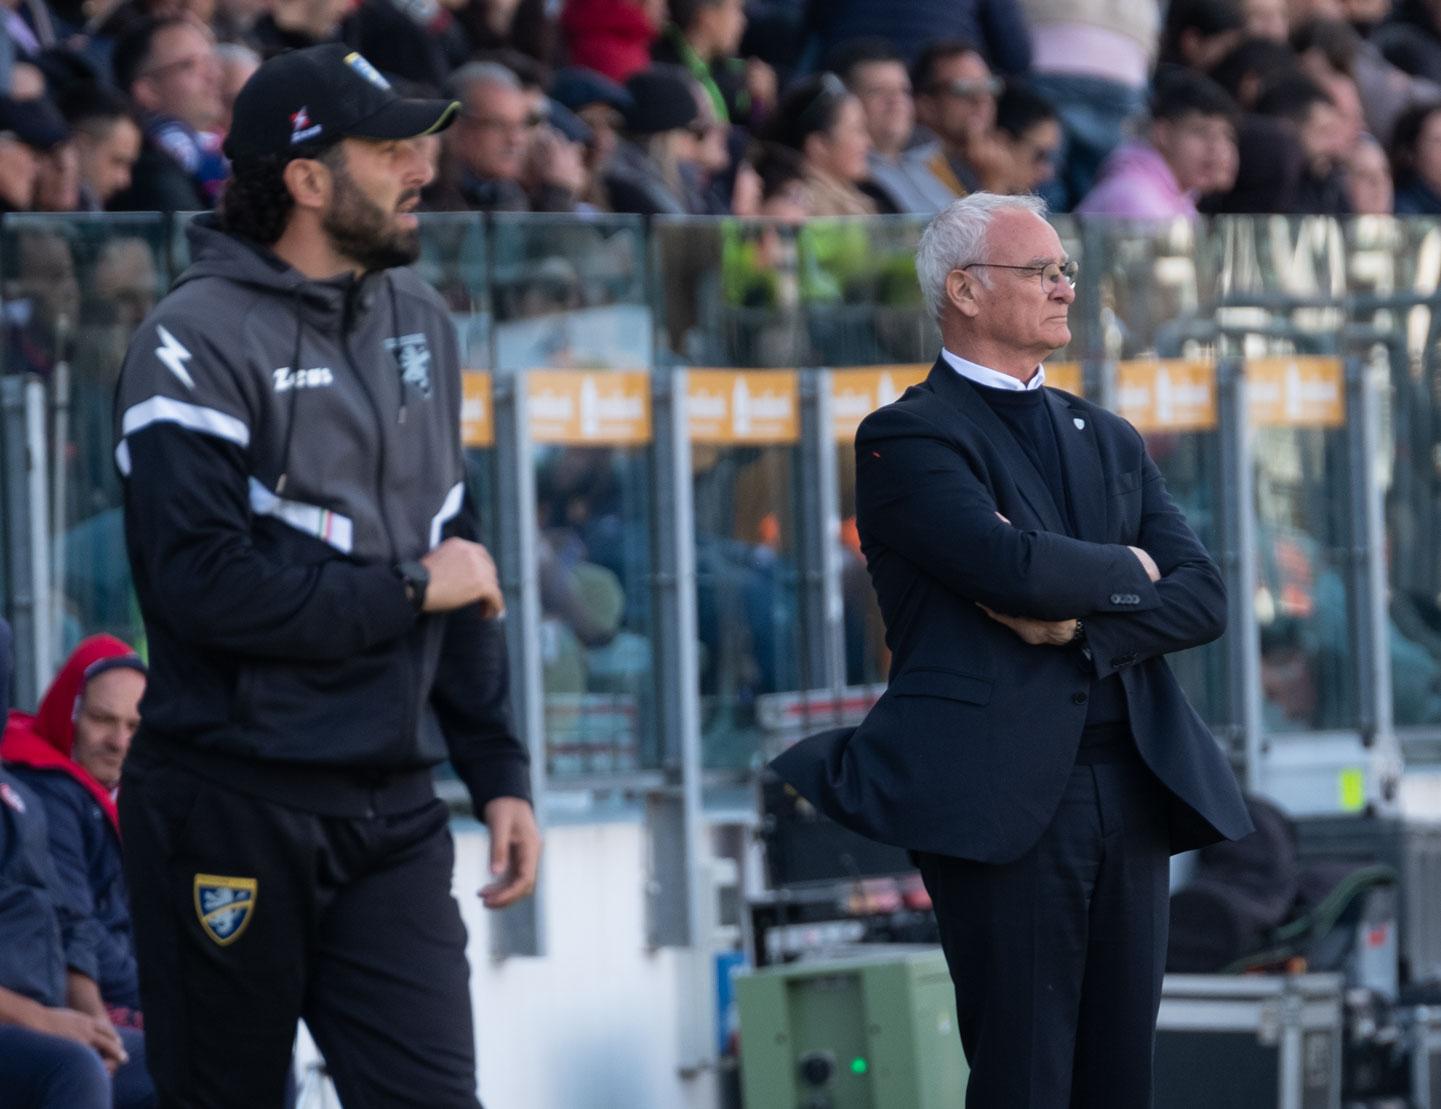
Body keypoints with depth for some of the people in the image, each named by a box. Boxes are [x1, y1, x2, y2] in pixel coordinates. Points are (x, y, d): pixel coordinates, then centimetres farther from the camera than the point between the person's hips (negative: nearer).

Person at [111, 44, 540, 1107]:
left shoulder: (419, 319, 13)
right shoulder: (201, 341, -11)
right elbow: (204, 584, -21)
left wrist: (499, 774, 14)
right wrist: (409, 589, -11)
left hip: (392, 813, 6)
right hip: (232, 808, -6)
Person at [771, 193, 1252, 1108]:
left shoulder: (1110, 439, 19)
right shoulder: (909, 438, -2)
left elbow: (1204, 597, 7)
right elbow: (1018, 565, -19)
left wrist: (1076, 625, -10)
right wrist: (1124, 570, 0)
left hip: (1134, 785, 6)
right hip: (1004, 793, -6)